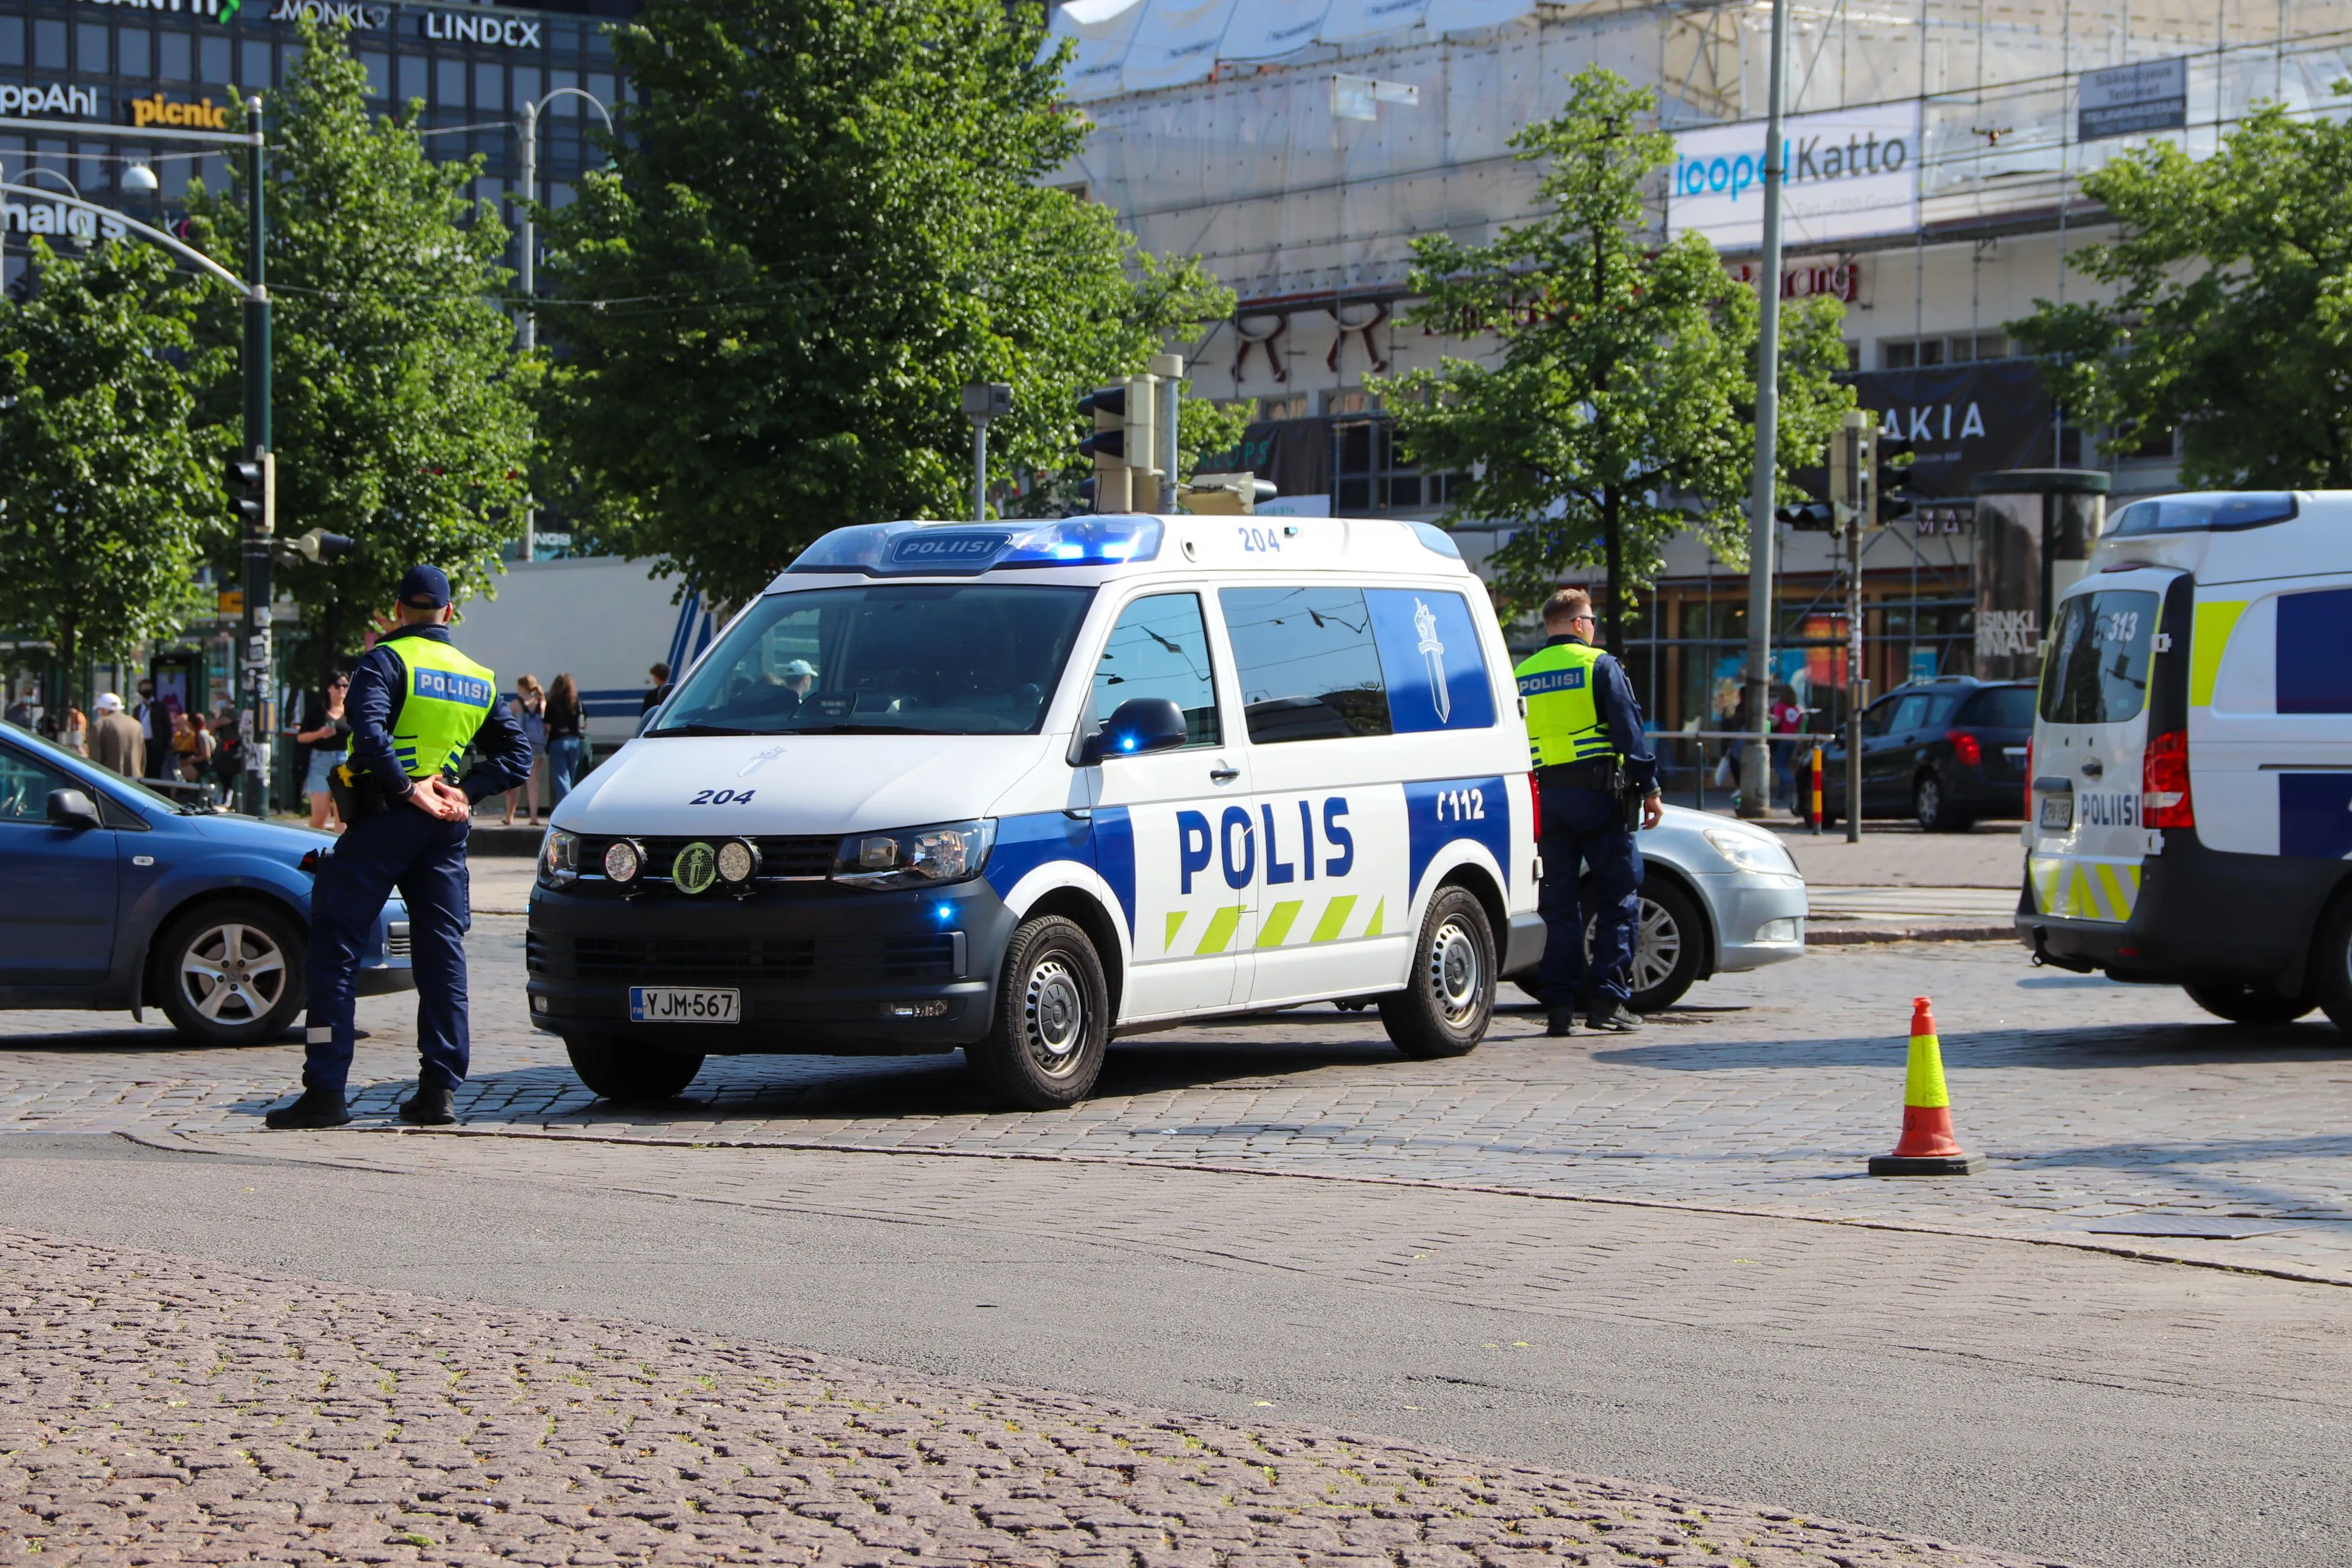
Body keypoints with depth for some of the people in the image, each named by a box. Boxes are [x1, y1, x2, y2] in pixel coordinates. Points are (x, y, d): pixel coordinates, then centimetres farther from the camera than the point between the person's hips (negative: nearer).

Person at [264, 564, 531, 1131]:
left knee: (335, 949, -2)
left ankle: (325, 1090, -8)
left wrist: (408, 789, -17)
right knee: (442, 954, 9)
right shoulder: (480, 680, 16)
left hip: (384, 821, -5)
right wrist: (465, 792, 1)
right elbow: (517, 753, 12)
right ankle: (438, 1090, 4)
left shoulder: (385, 661, -4)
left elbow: (369, 733, -21)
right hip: (446, 829, 5)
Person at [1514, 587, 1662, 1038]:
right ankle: (1608, 998, -3)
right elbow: (1628, 730, -8)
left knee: (1559, 904, 7)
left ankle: (1559, 1005, 2)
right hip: (1598, 795, -4)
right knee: (1618, 898, 3)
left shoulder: (1521, 676, 12)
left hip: (1545, 796, 4)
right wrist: (1649, 788, -5)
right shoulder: (1599, 666, -2)